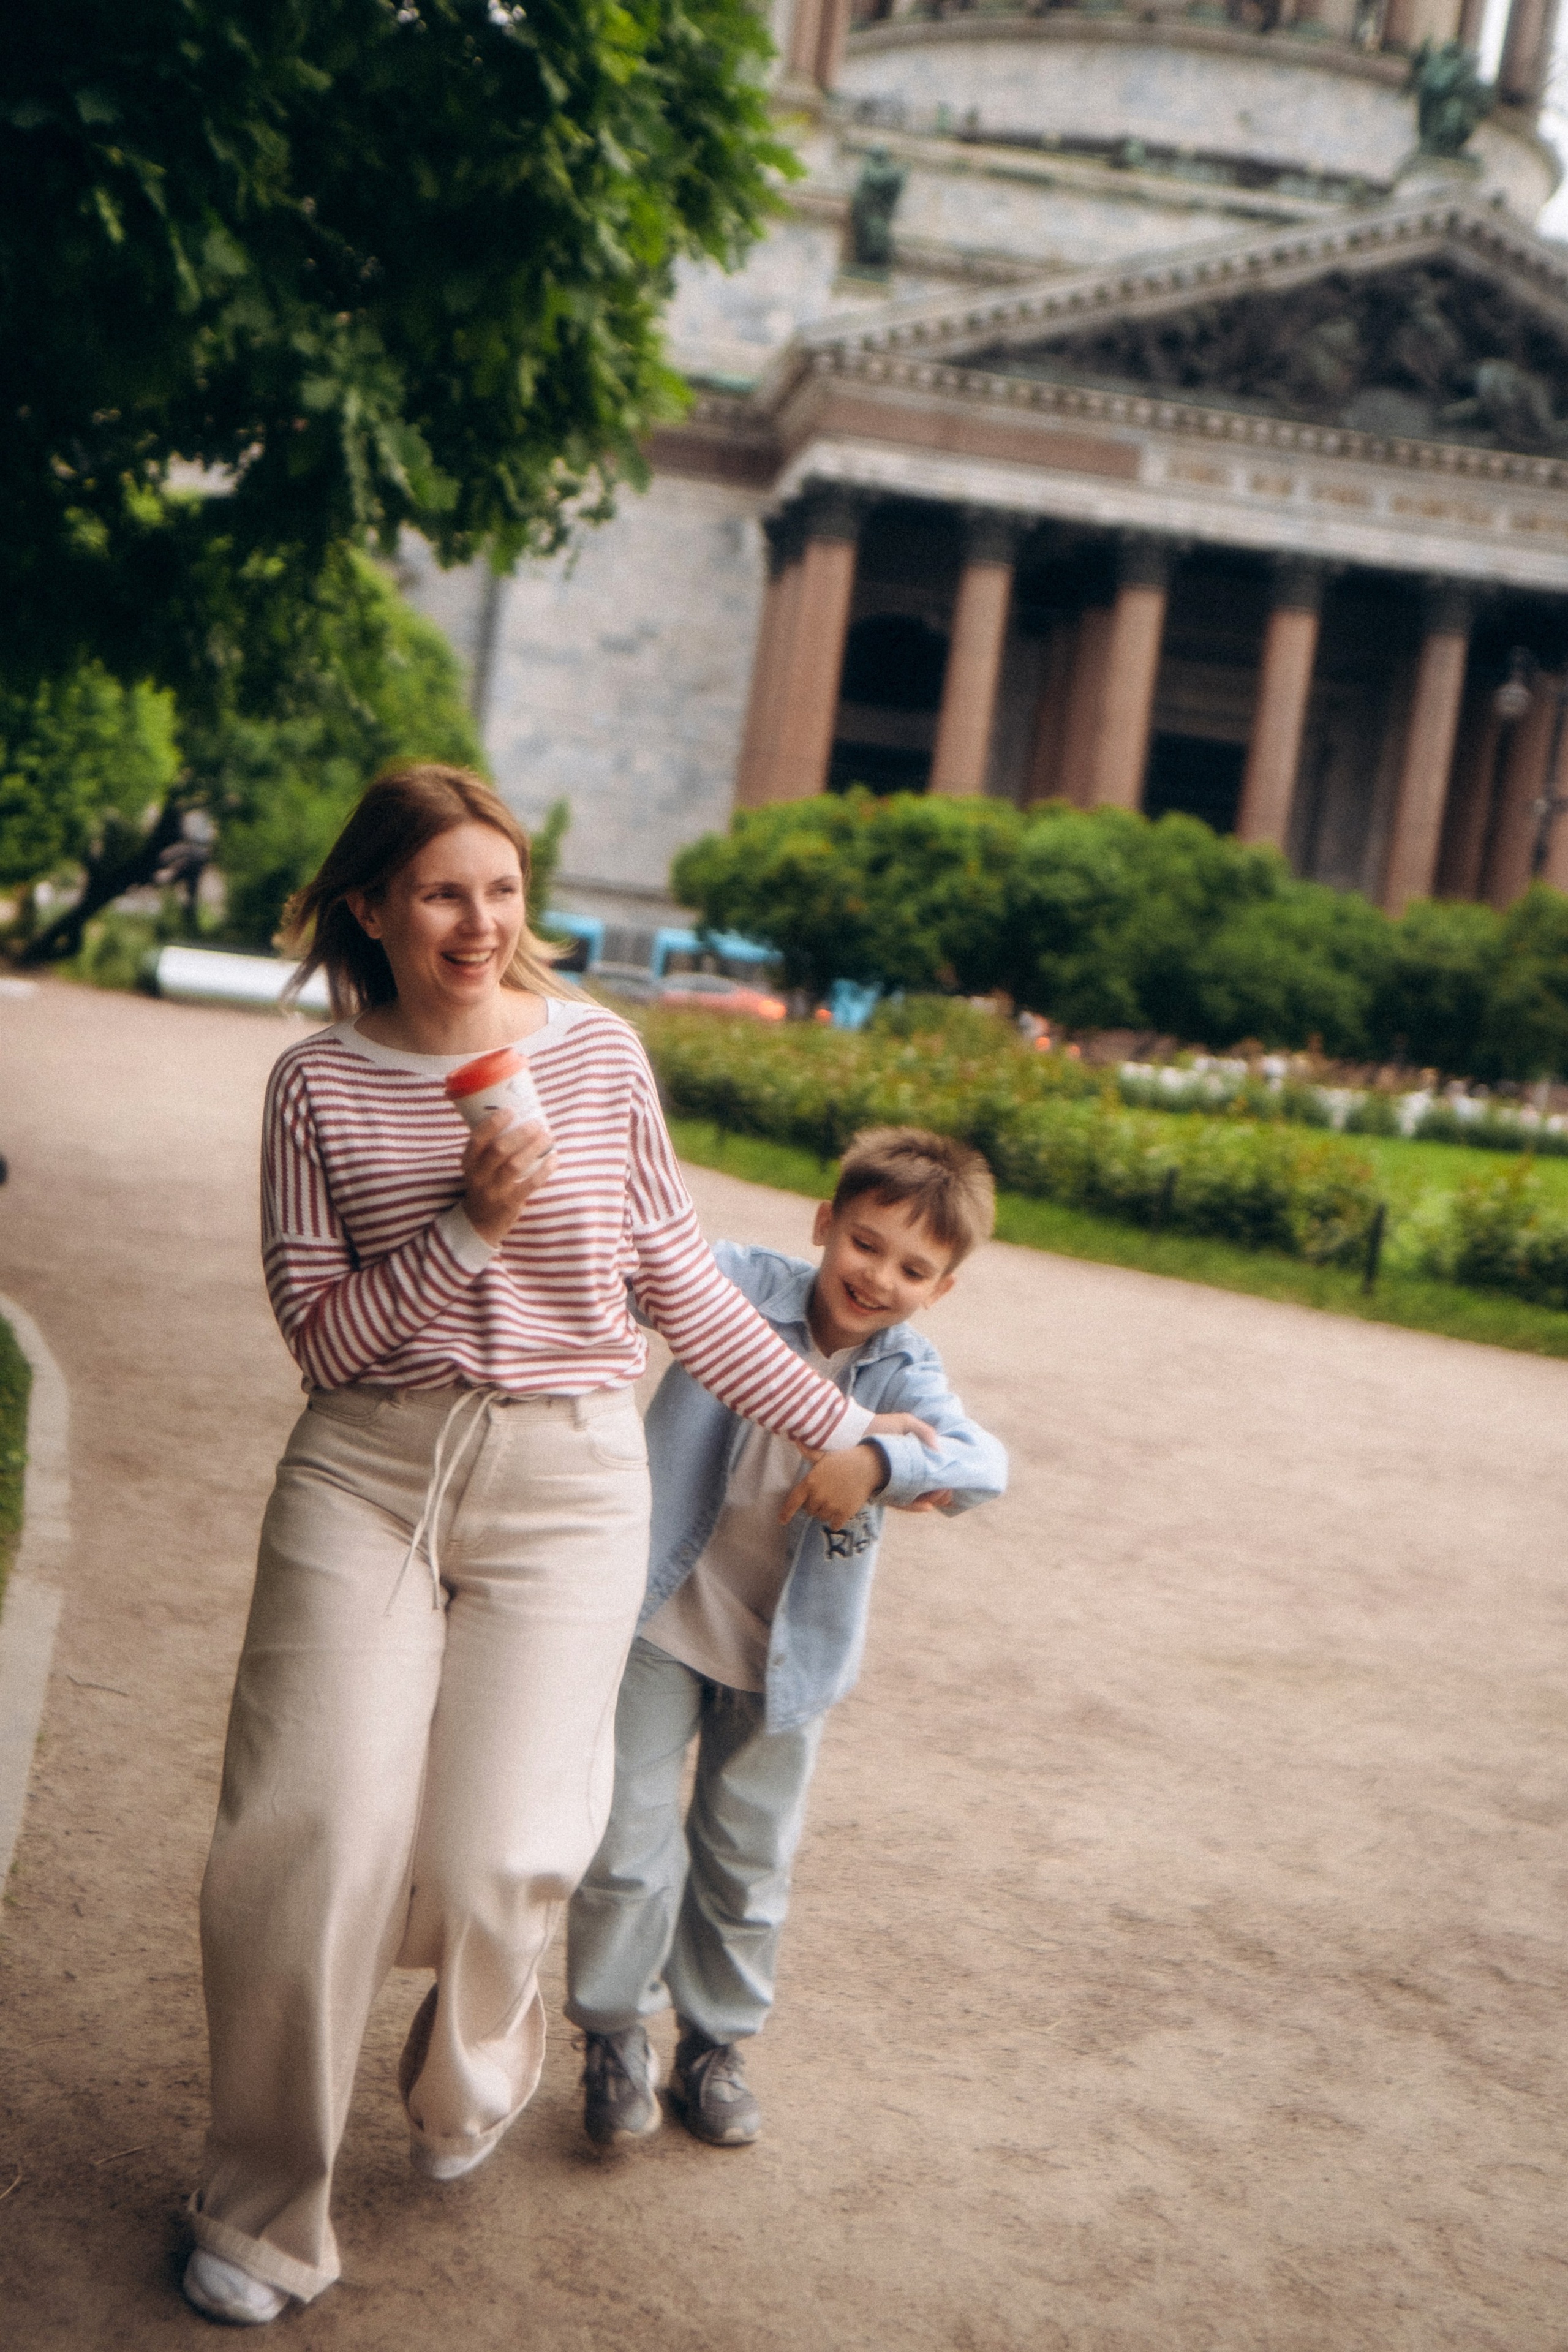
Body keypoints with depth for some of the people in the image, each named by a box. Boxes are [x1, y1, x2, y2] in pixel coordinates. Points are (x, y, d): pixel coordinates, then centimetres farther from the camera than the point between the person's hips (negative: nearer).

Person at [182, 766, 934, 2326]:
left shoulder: (597, 1054, 2)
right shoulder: (319, 1083, 0)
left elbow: (679, 1286, 9)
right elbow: (320, 1336, -3)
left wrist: (838, 1428, 11)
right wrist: (467, 1226, -17)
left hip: (563, 1479, 0)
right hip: (364, 1469, 0)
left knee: (495, 1857, -4)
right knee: (311, 1840, -6)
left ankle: (466, 2082, 33)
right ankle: (262, 2213, 18)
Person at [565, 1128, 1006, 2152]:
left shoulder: (903, 1375, -11)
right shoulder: (743, 1284, -13)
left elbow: (985, 1460, -28)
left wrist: (883, 1461, -47)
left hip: (786, 1653, 2)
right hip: (664, 1619, -2)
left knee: (750, 1861, 16)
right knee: (628, 1840, 3)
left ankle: (717, 2042, 38)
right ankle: (616, 2036, 27)